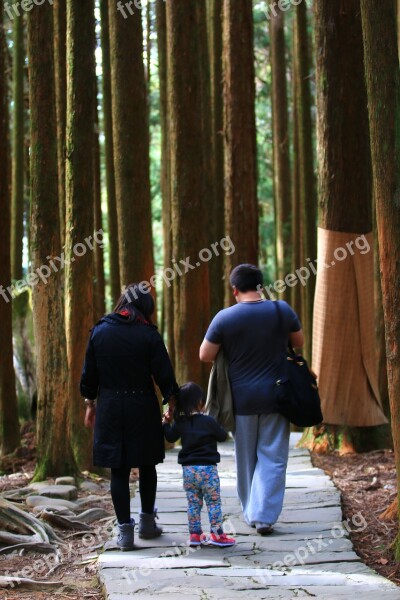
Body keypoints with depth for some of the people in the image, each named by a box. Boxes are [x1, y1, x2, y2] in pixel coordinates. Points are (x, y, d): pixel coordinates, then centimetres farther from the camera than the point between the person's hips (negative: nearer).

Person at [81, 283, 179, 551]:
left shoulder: (99, 331, 1)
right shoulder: (149, 335, -7)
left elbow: (89, 373, 5)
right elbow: (164, 375, -7)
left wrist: (90, 404, 16)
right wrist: (172, 405, 3)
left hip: (110, 408, 1)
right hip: (143, 408, -1)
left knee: (118, 470, 5)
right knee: (147, 465, 16)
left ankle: (125, 529, 4)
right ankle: (147, 522, 25)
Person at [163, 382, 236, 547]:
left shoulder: (180, 422, 2)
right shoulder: (208, 421, -11)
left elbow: (170, 437, 16)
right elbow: (222, 436, -1)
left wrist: (166, 422, 29)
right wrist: (218, 427, 18)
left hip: (188, 469, 5)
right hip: (207, 468, -4)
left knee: (193, 503, 11)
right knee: (214, 502, 2)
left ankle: (195, 534, 13)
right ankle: (217, 534, 0)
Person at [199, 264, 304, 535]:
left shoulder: (224, 318, -10)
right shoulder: (282, 310, -6)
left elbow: (205, 355, -4)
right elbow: (299, 342, 9)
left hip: (241, 398, 0)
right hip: (275, 396, 0)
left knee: (246, 458, 15)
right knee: (272, 457, 3)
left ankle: (251, 512, 23)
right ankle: (264, 515, -6)